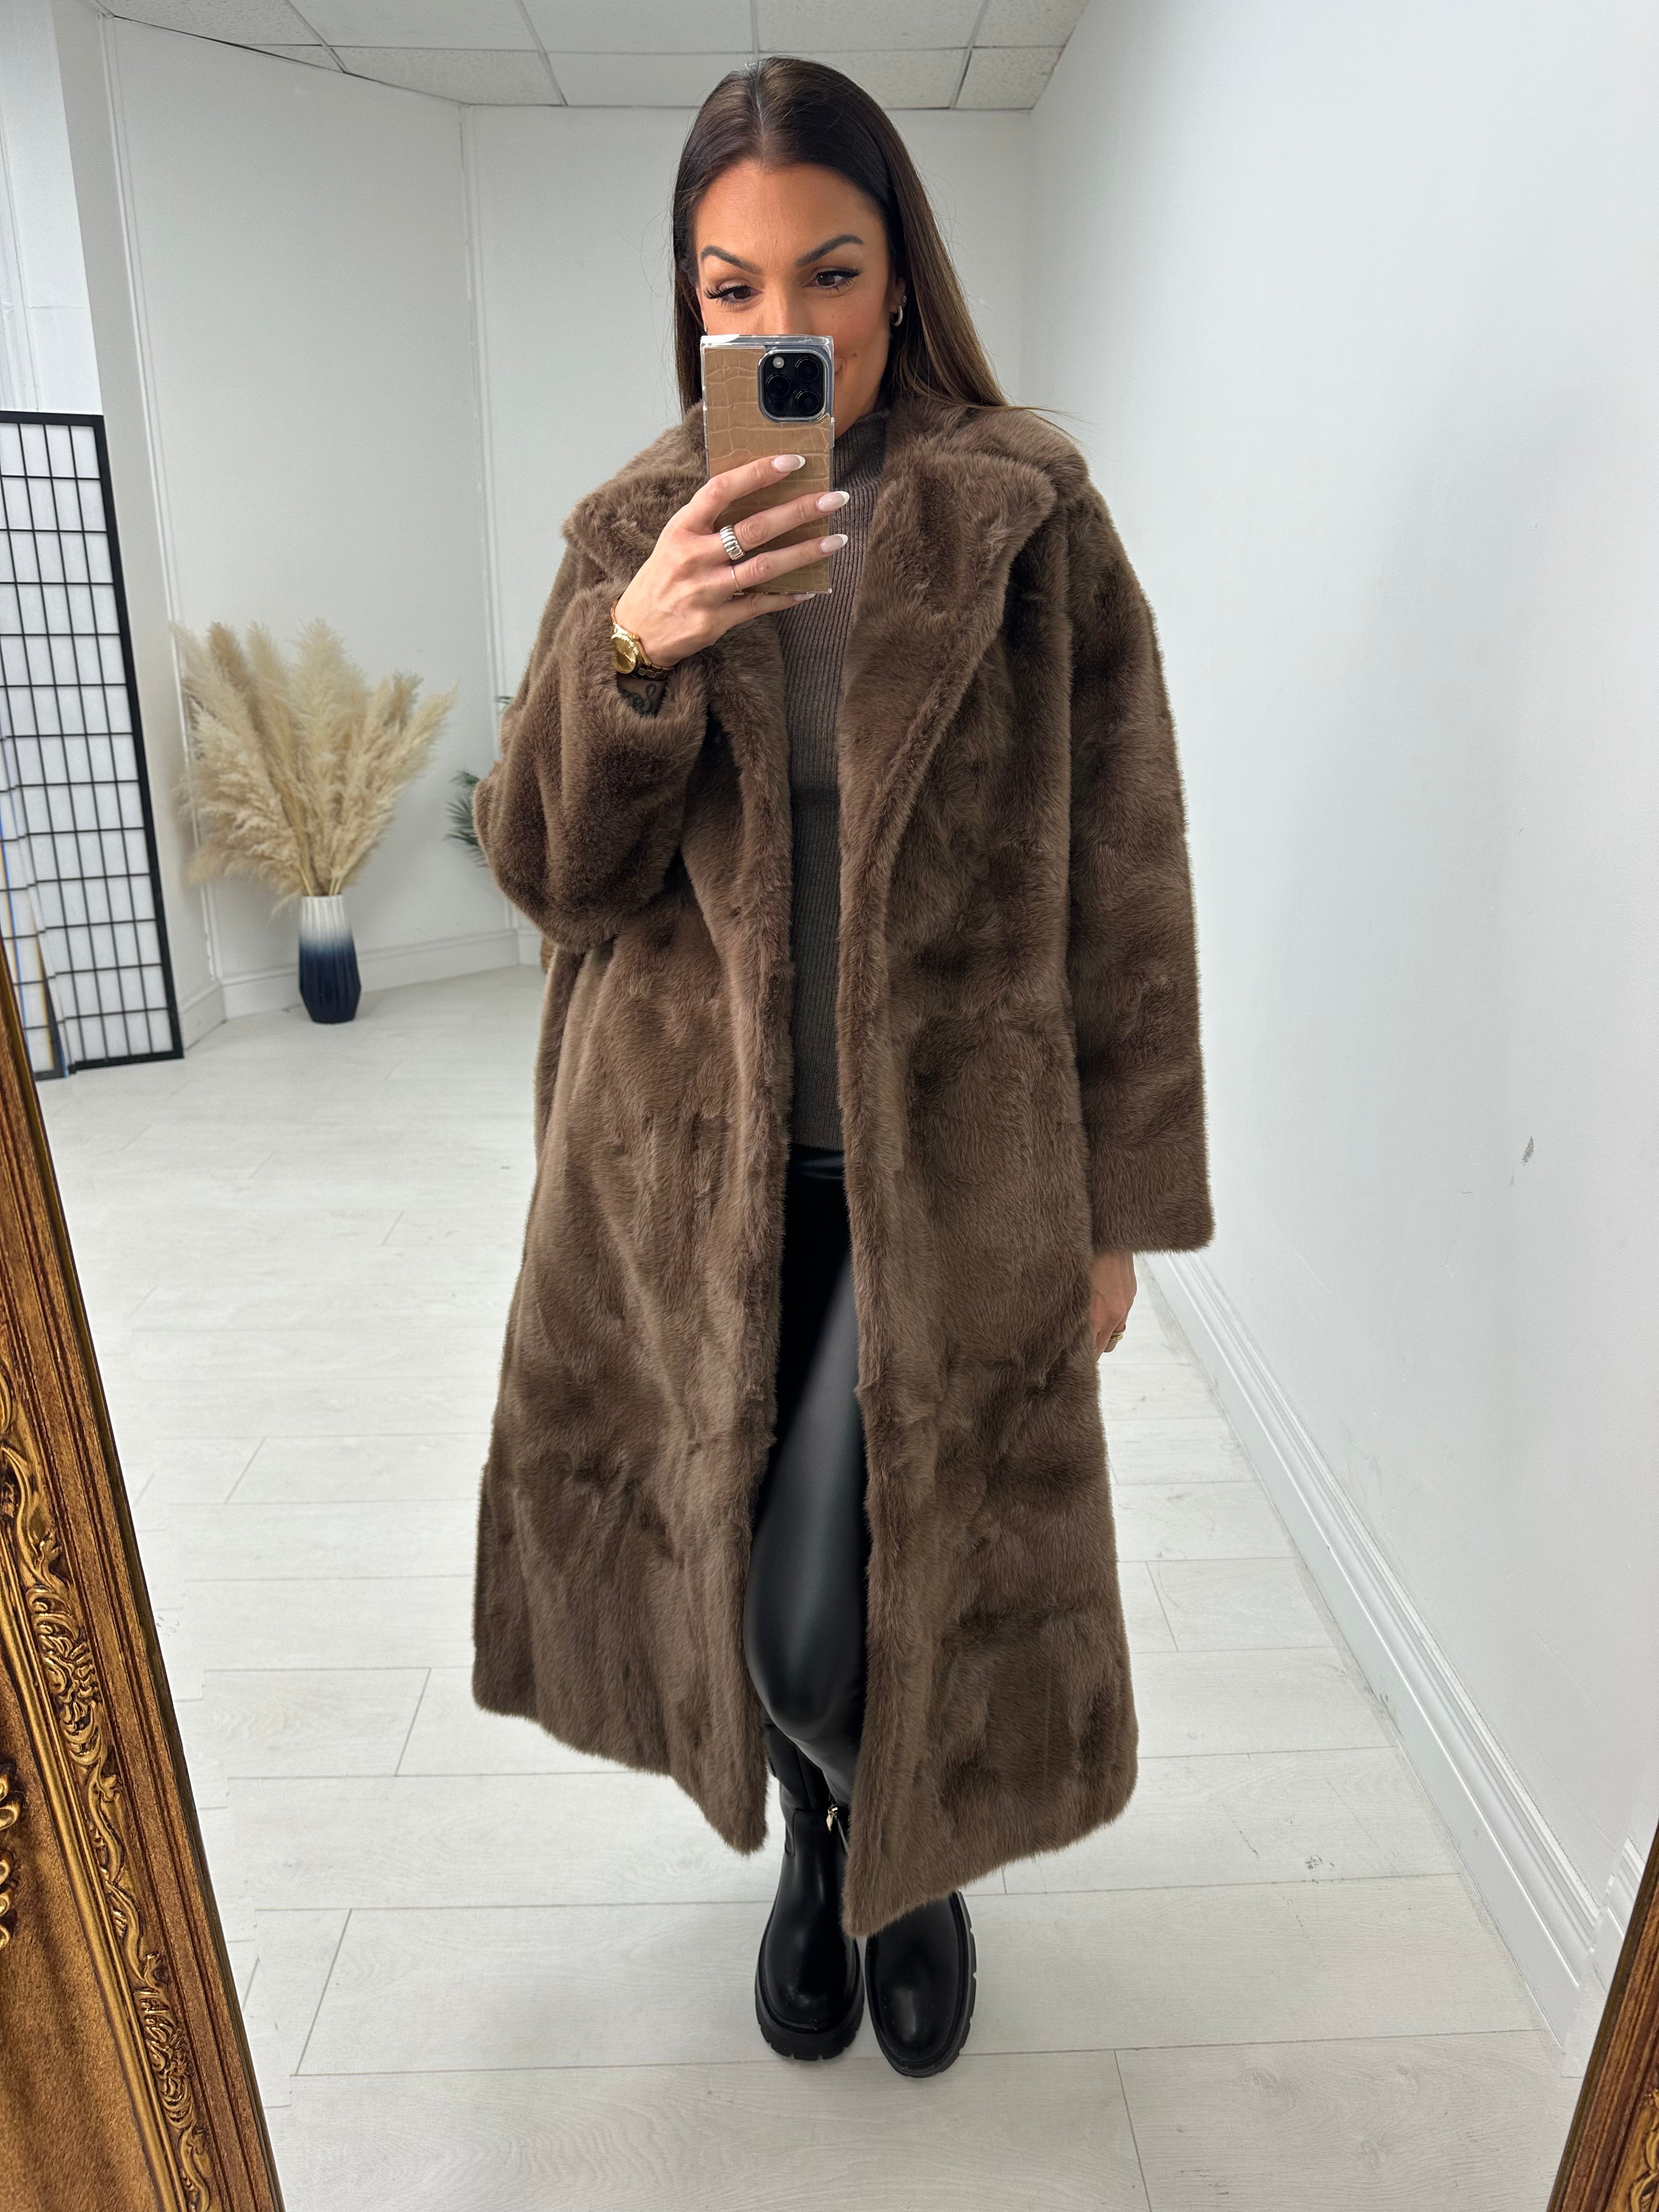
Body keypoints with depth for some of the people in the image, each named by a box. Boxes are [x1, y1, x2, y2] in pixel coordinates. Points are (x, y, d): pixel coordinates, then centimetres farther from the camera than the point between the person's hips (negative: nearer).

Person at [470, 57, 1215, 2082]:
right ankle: (817, 1848, 49)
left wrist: (1118, 1206, -2)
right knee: (721, 1572, 14)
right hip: (689, 1164, 3)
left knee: (842, 1625, -2)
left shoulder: (1029, 521, -2)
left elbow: (1121, 884, -2)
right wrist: (633, 649, -21)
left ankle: (915, 1857, 37)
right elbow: (544, 870, -2)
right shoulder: (633, 533, 5)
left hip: (944, 1170, -2)